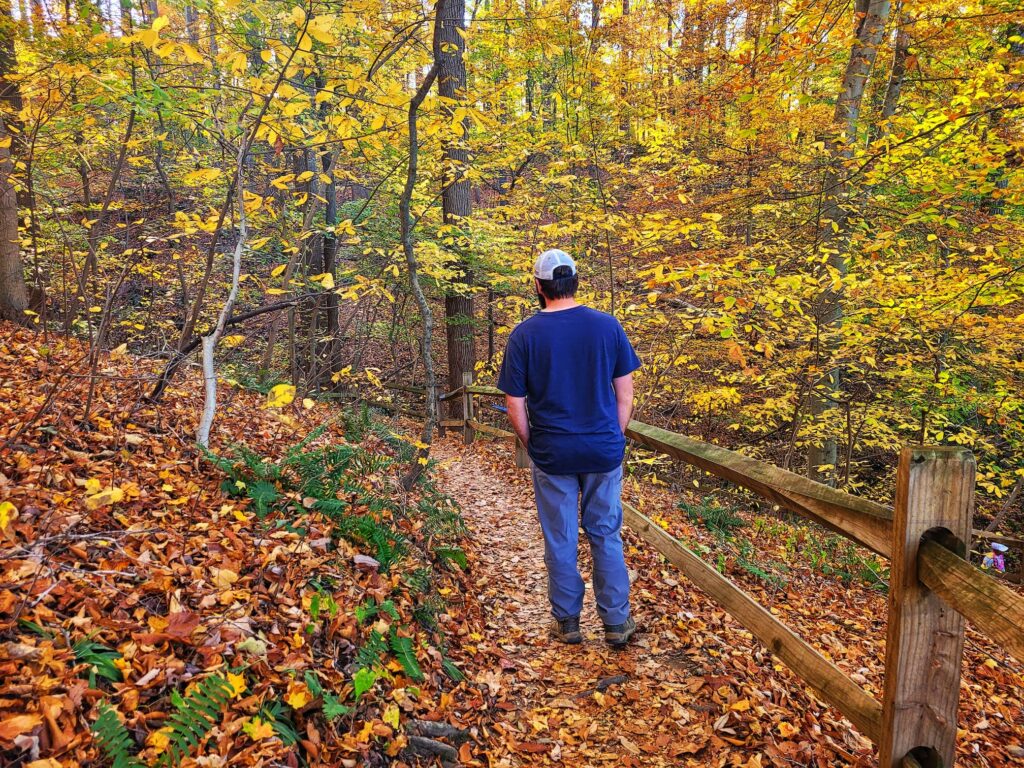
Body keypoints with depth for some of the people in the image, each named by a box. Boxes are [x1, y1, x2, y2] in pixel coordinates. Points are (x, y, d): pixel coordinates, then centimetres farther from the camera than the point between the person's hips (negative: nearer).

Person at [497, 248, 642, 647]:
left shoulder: (524, 335, -9)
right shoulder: (607, 326, -4)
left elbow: (515, 407, -6)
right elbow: (625, 393, 1)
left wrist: (532, 445, 9)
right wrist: (615, 438, 12)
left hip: (552, 454, -1)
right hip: (604, 450, 2)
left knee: (560, 540, 12)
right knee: (606, 536, 15)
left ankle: (567, 622, 26)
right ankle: (617, 623, 24)